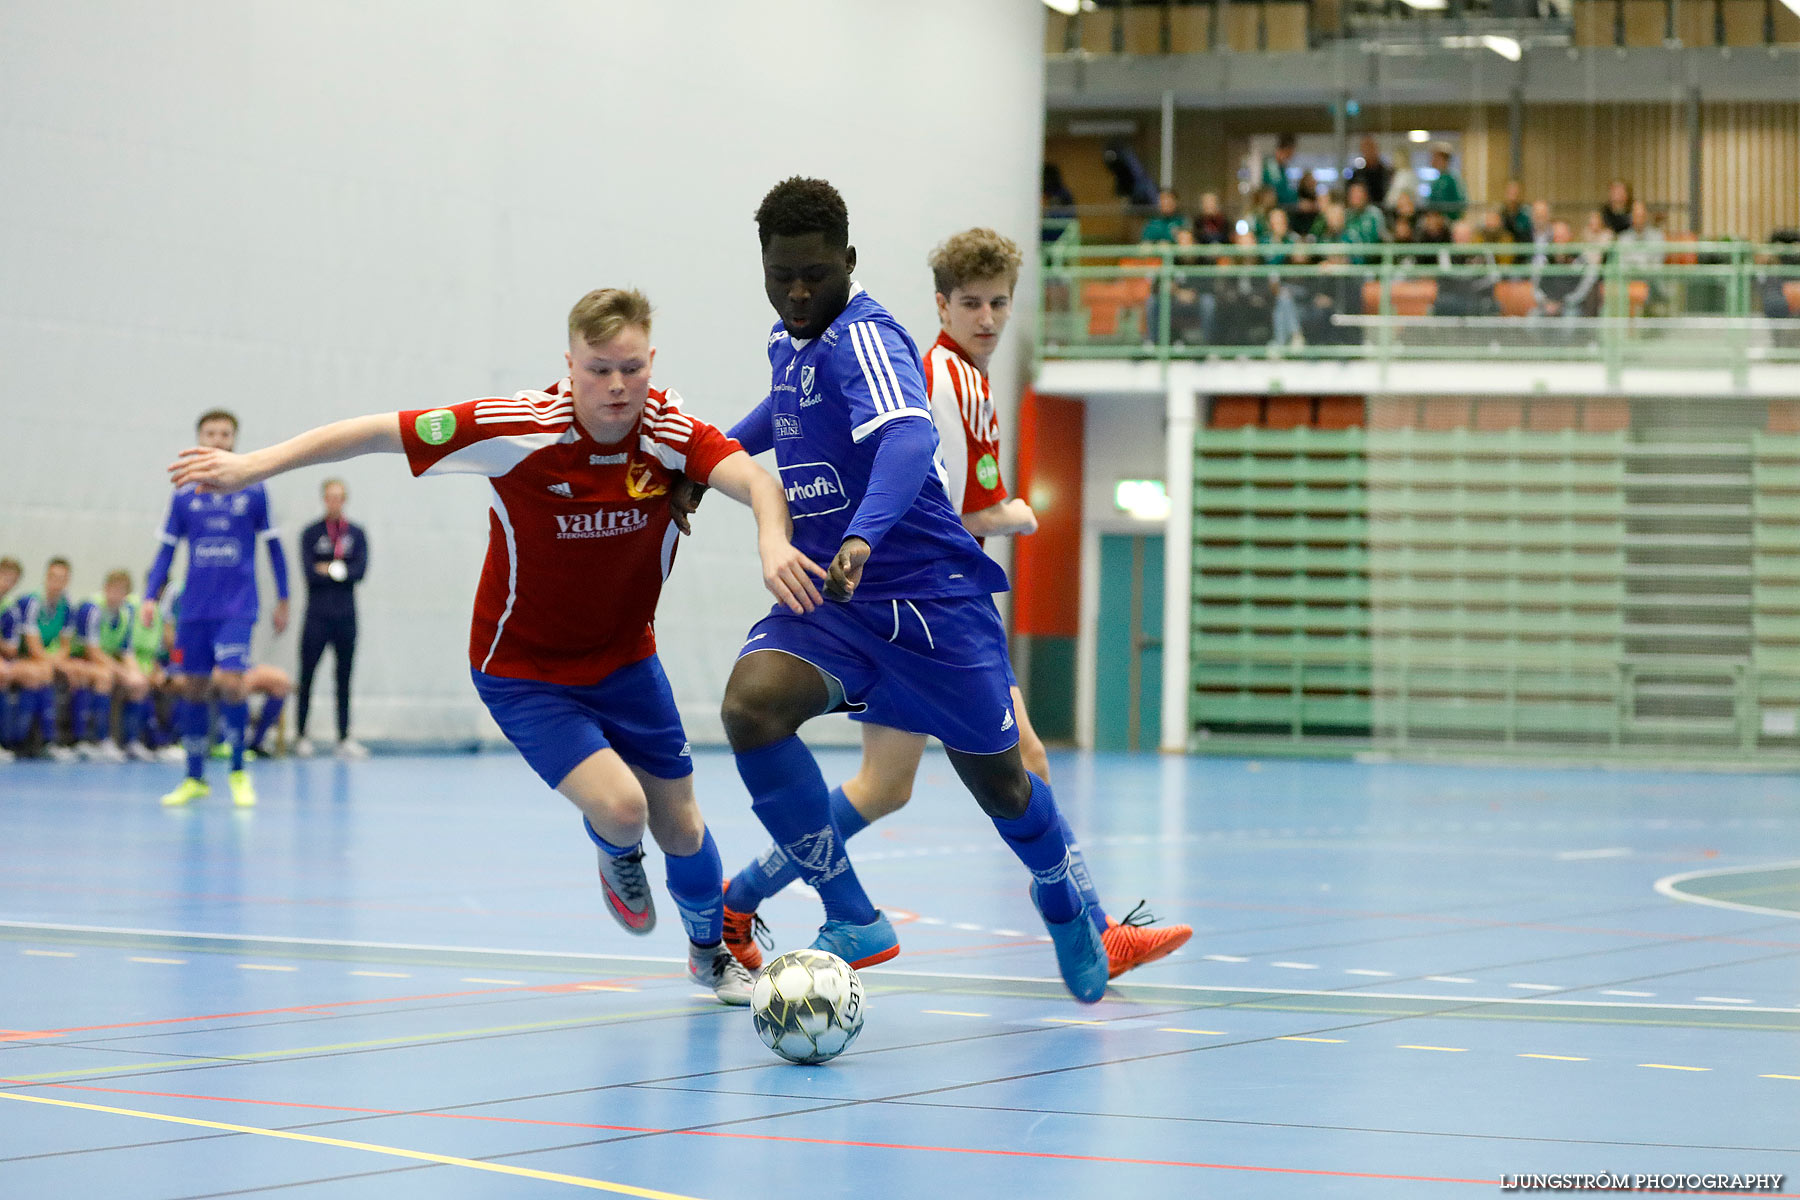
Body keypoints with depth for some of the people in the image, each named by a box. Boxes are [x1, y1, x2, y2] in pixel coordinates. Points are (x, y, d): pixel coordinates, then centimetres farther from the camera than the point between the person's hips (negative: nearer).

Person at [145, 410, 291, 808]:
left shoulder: (253, 492, 1)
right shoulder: (184, 496, 5)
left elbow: (273, 546, 8)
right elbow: (167, 550, 9)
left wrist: (282, 599, 9)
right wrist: (151, 597, -1)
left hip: (237, 607, -3)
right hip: (194, 607, 3)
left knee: (228, 681, -17)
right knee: (193, 688, 5)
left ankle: (239, 772, -2)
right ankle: (194, 778, 17)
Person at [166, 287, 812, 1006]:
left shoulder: (673, 433, -20)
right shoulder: (519, 430, -27)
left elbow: (755, 481, -37)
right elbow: (377, 433, -21)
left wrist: (773, 542, -60)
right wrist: (254, 466, -21)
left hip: (625, 660, 3)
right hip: (523, 670, -3)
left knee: (679, 826, 11)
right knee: (618, 807, -21)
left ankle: (710, 950, 43)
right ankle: (615, 857, 19)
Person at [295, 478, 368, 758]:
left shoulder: (357, 534, 8)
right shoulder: (311, 533, 3)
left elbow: (361, 570, -4)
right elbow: (309, 572, -8)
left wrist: (330, 570, -9)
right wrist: (340, 572, -8)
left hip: (345, 615, 2)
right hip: (317, 615, -2)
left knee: (344, 677, 2)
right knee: (307, 675, -3)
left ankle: (344, 739, 2)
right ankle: (301, 735, 3)